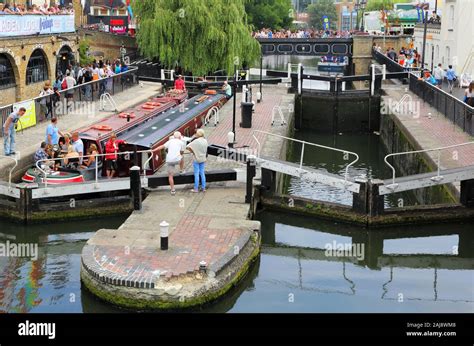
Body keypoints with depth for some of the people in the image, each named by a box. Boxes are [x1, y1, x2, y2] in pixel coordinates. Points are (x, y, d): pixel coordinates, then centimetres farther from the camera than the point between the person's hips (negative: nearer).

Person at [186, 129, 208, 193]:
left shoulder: (196, 141, -19)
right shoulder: (205, 141, -2)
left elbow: (188, 147, -23)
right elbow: (206, 150, 8)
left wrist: (192, 151, -8)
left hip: (196, 159, -5)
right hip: (203, 159, 5)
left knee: (196, 174, 2)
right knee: (202, 173, 12)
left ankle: (196, 189, 7)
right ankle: (203, 188, 15)